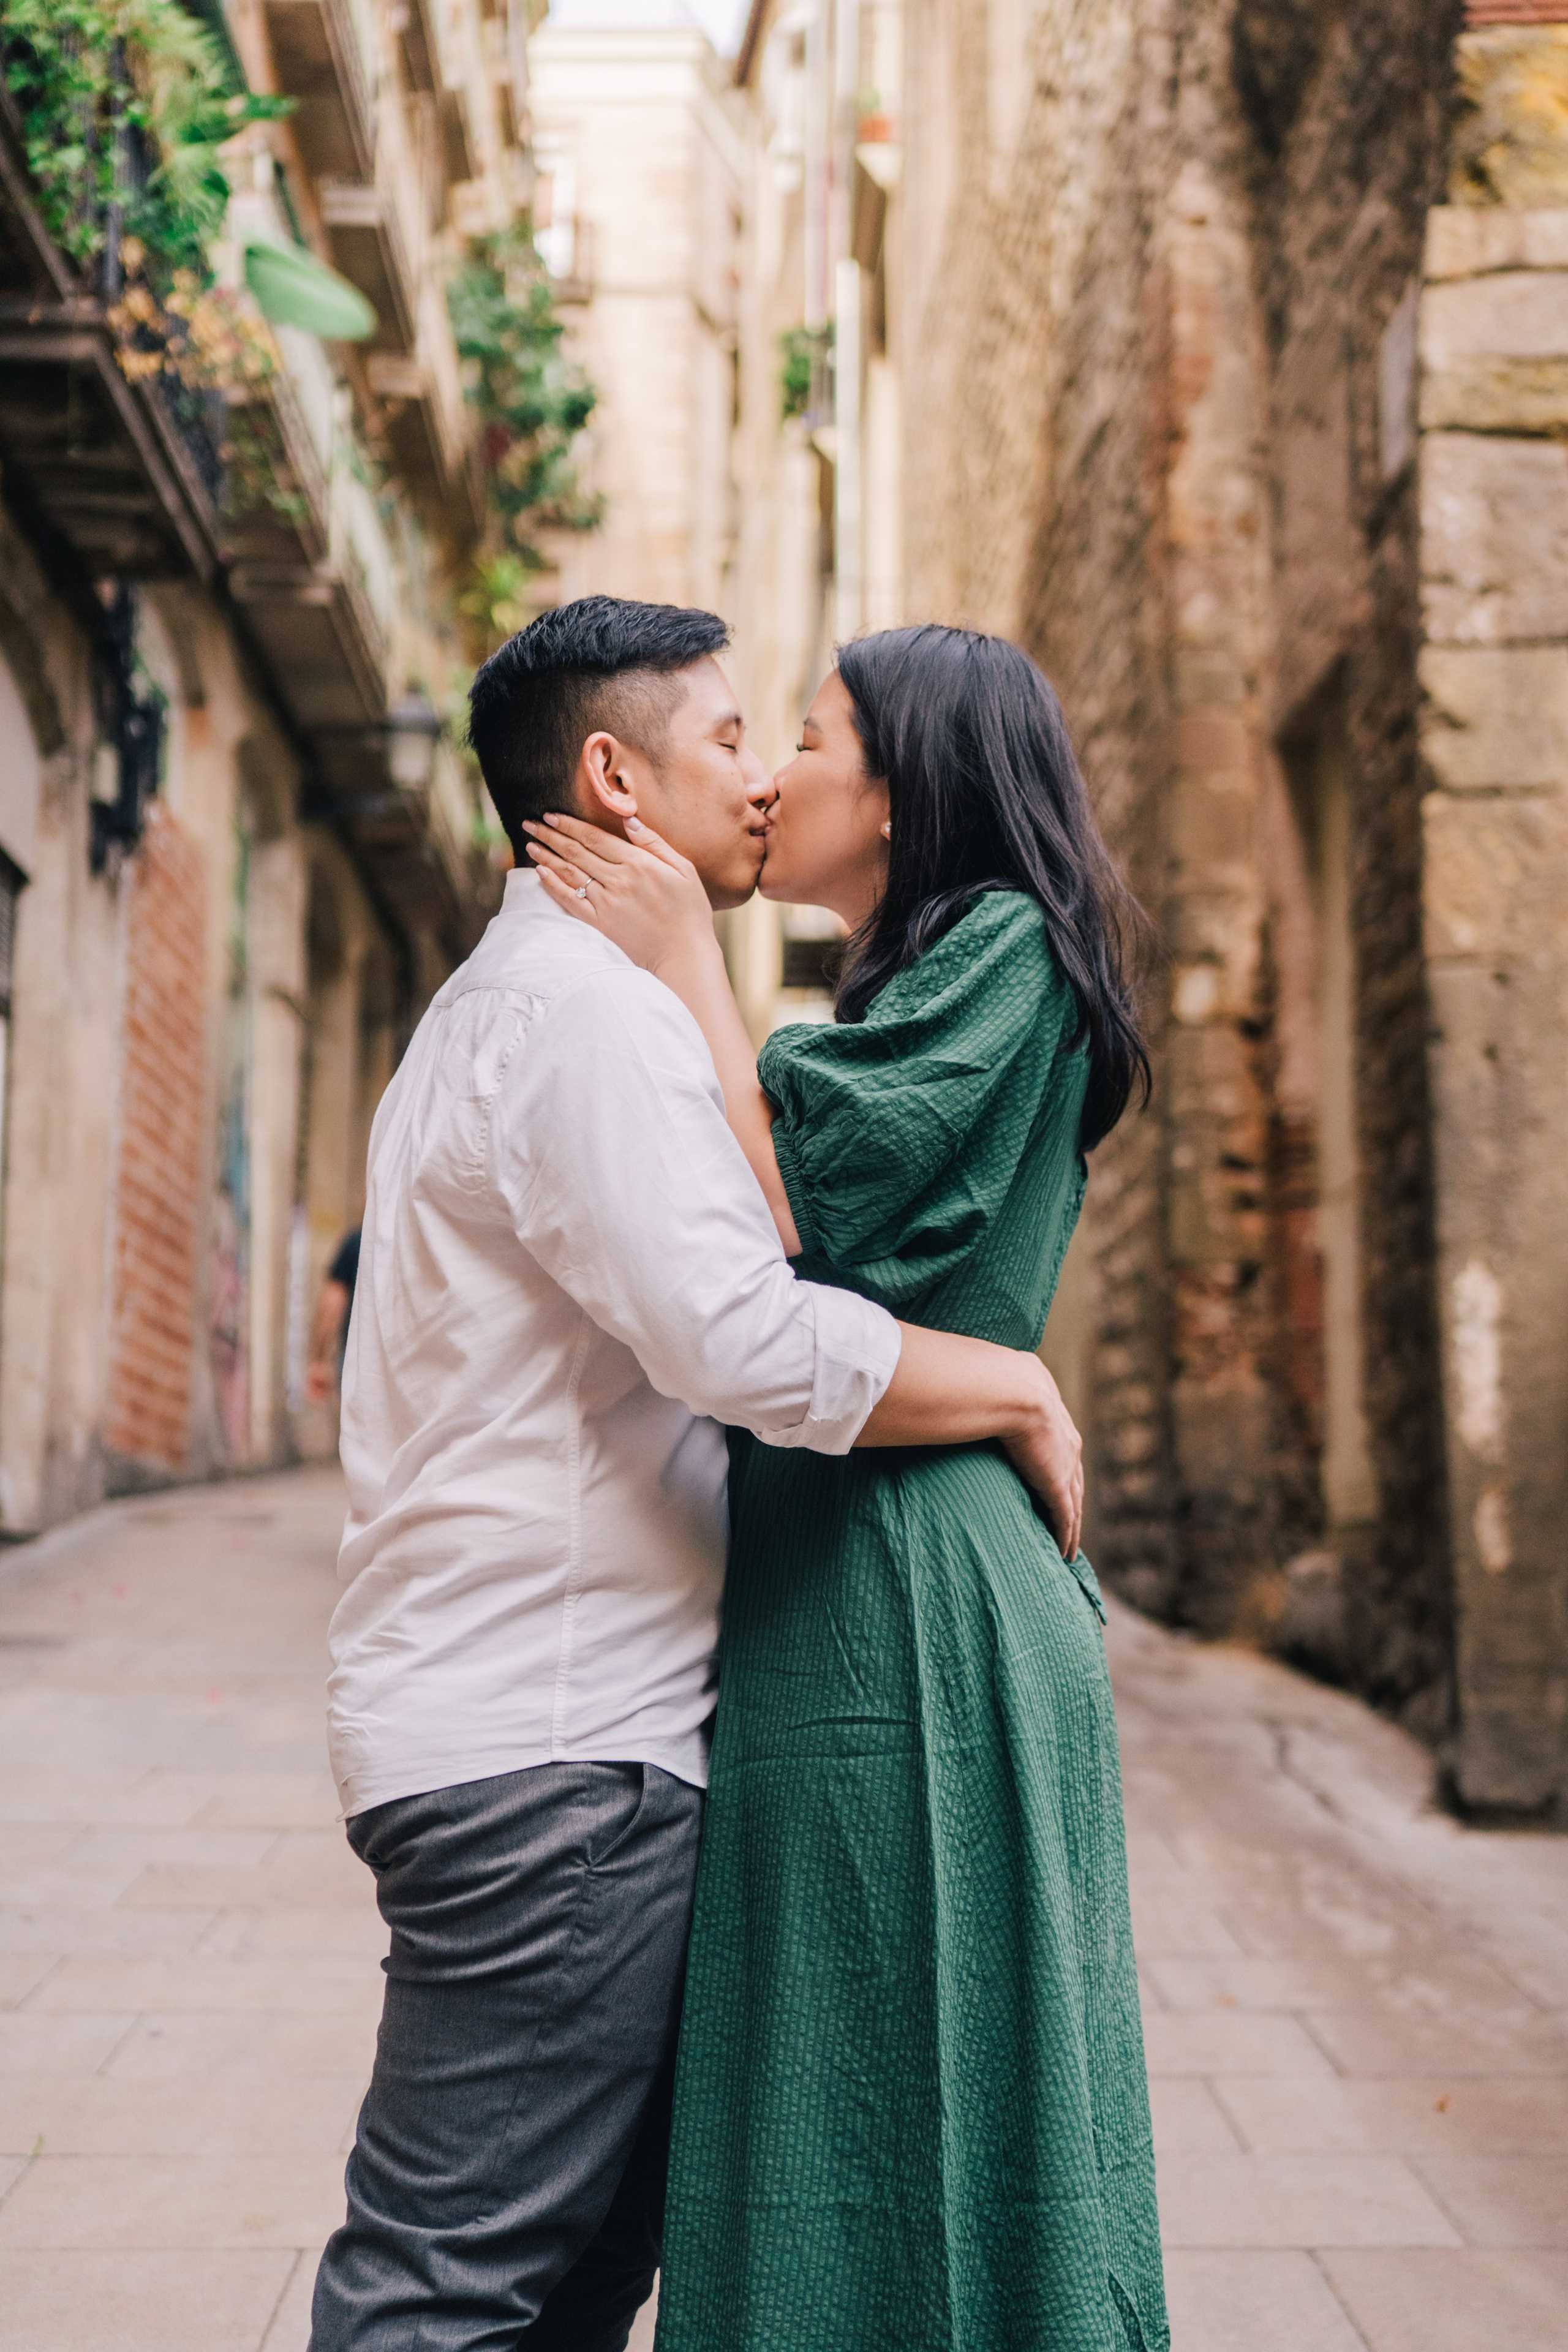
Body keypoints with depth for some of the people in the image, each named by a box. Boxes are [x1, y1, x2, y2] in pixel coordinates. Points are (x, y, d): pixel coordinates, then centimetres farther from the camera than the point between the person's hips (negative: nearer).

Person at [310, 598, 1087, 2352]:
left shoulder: (505, 1004, 22)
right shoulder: (588, 1007, -13)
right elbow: (743, 1342, -24)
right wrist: (1018, 1385, -10)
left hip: (533, 1729, 10)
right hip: (553, 1746, -10)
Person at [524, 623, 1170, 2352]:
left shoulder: (1003, 949, -7)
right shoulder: (918, 988, 22)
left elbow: (791, 1219, -18)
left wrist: (684, 958, -7)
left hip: (903, 1597, -9)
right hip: (827, 1577, 9)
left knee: (890, 2119, -1)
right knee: (825, 2132, 15)